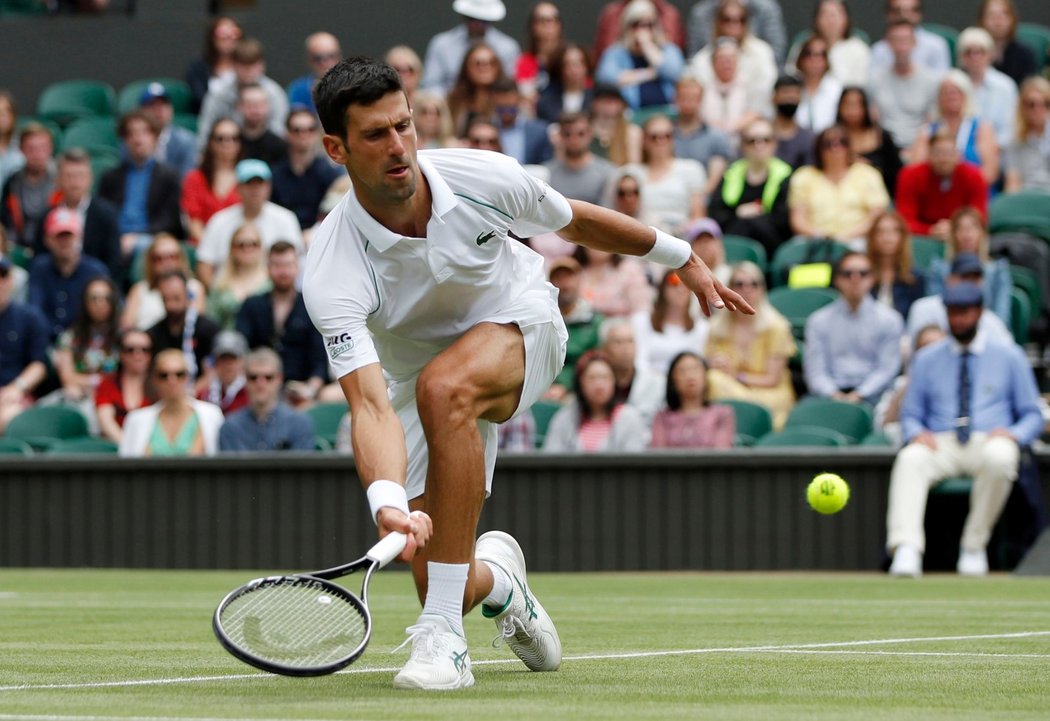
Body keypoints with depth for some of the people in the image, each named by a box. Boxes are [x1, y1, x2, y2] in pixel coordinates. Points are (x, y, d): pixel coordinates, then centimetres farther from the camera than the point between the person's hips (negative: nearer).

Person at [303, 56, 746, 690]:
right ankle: (494, 576, 35)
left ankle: (445, 636, -35)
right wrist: (389, 505, -58)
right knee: (447, 591, -9)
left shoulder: (482, 177, -24)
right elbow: (370, 404, -40)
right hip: (418, 373, 1)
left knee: (444, 386, -38)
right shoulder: (332, 273, -30)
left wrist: (681, 258, 12)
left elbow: (578, 220, -1)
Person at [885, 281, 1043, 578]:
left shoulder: (1009, 356, 15)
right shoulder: (927, 359, 19)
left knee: (999, 457, -39)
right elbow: (910, 415, 18)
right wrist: (917, 432, -7)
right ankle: (906, 551, -50)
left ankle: (974, 547, -26)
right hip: (940, 444, 1)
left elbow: (1033, 416, 14)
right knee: (910, 459, -35)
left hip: (989, 442, -1)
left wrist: (1013, 433, -9)